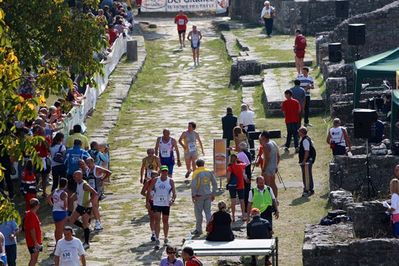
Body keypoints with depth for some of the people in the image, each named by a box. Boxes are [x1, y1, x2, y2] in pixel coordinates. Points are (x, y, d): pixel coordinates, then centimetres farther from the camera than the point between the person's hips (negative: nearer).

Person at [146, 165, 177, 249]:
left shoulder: (170, 181, -1)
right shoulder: (156, 180, 1)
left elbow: (174, 193, -6)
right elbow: (149, 191, 5)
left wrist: (172, 200, -25)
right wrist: (147, 201, -2)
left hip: (166, 204, 1)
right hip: (156, 204, 0)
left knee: (165, 221, 12)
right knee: (157, 221, -9)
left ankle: (166, 238, 27)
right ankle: (157, 240, -13)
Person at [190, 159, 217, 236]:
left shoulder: (196, 173, -8)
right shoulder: (209, 172, 5)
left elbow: (193, 185, -14)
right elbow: (215, 184, 9)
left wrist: (193, 195, -9)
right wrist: (213, 194, 15)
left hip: (199, 195, -4)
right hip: (208, 195, 4)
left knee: (198, 212, 5)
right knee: (208, 212, 8)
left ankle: (199, 229, 11)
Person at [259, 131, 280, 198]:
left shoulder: (266, 146, -18)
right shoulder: (274, 143, 11)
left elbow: (267, 159, -23)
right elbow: (278, 156, 17)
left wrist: (263, 169, -19)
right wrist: (276, 165, 23)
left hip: (268, 167, -9)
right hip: (274, 167, 9)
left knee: (267, 185, -5)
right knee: (273, 184, 18)